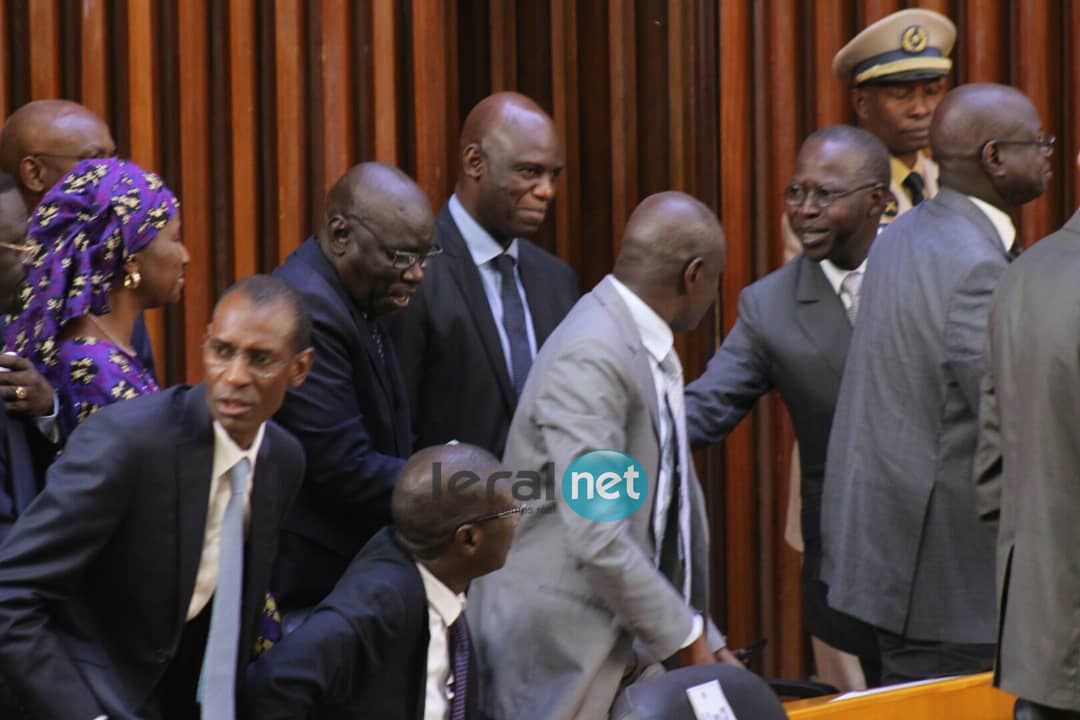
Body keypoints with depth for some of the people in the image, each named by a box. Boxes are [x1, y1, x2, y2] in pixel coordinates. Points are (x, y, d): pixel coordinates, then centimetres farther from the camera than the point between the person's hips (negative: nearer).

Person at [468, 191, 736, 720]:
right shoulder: (590, 359, -19)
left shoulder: (650, 354, 12)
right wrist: (683, 634, -14)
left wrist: (705, 640, 14)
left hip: (626, 650, 9)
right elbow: (596, 540, -24)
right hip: (560, 655, -9)